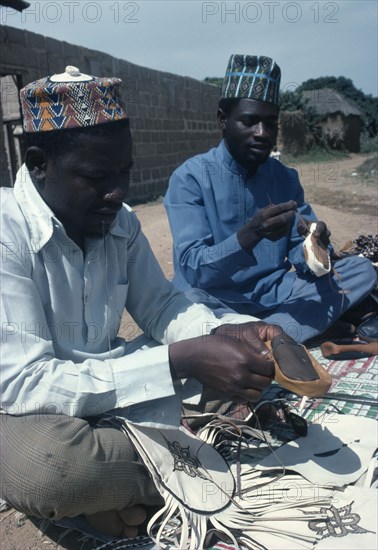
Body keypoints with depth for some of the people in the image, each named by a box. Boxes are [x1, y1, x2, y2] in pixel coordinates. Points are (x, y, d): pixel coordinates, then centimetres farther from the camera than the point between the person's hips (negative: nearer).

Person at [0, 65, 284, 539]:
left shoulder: (120, 222, -4)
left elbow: (159, 306, 4)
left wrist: (223, 335, -19)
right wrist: (179, 361, -33)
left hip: (106, 392, 6)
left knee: (247, 364, -4)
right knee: (44, 466, -39)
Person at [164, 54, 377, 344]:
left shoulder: (286, 178, 7)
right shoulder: (190, 177, -10)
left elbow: (298, 253, 3)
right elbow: (193, 269, -18)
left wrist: (314, 247, -21)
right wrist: (251, 234, -33)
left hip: (273, 293, 6)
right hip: (216, 301, -5)